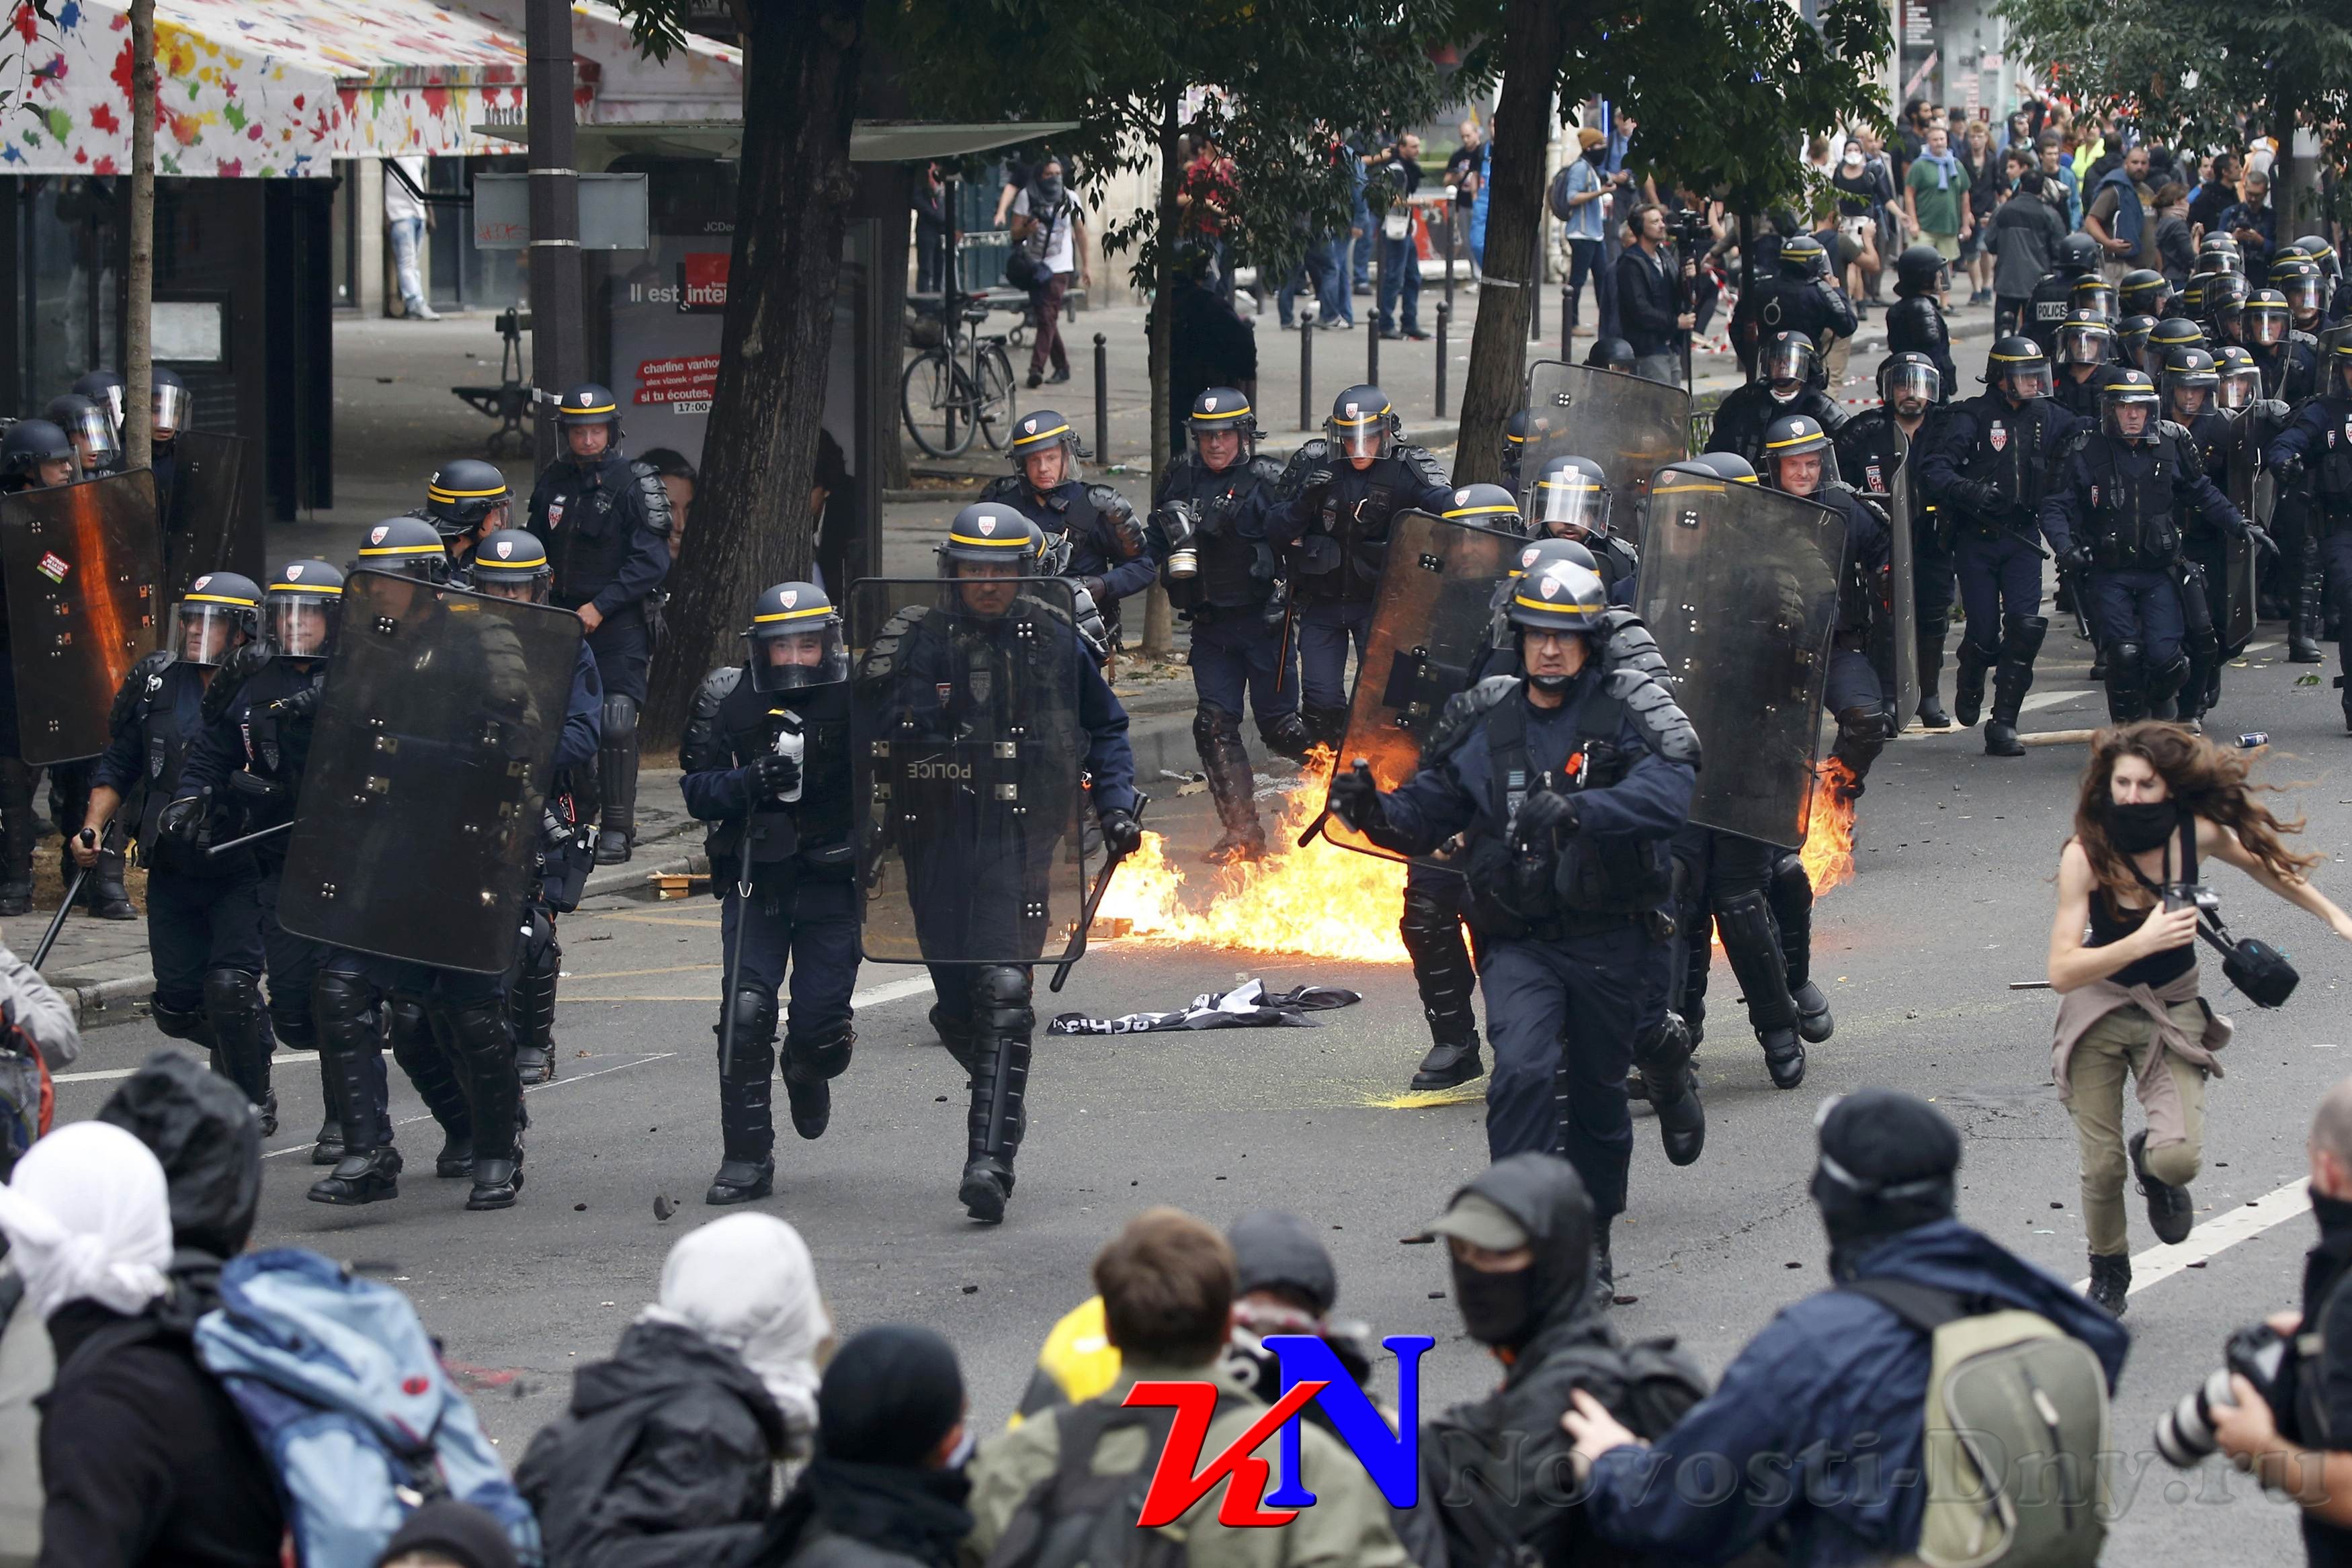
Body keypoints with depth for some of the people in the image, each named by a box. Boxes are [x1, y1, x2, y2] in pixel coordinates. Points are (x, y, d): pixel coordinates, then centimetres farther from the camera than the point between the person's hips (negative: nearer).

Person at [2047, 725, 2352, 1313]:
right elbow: (2061, 972, -29)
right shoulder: (2085, 854, -24)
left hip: (2172, 1012, 1)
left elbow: (2264, 863, 7)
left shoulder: (2198, 834, -17)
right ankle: (2108, 1272, 32)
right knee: (2102, 1167, 1)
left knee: (2179, 1157, -19)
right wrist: (2142, 943, -41)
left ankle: (2153, 1162, 20)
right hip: (2098, 1010, -1)